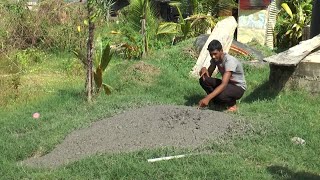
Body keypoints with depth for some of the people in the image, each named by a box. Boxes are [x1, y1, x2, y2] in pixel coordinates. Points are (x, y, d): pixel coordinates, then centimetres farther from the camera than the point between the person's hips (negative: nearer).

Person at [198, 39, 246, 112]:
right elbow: (209, 75, 4)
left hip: (238, 88, -7)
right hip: (227, 84, 7)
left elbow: (224, 84, -41)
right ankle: (217, 100, 1)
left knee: (220, 95, -39)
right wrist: (204, 69, -22)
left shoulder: (229, 61, -31)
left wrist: (208, 98, -51)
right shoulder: (215, 59, -7)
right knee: (203, 80, -17)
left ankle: (232, 104, -4)